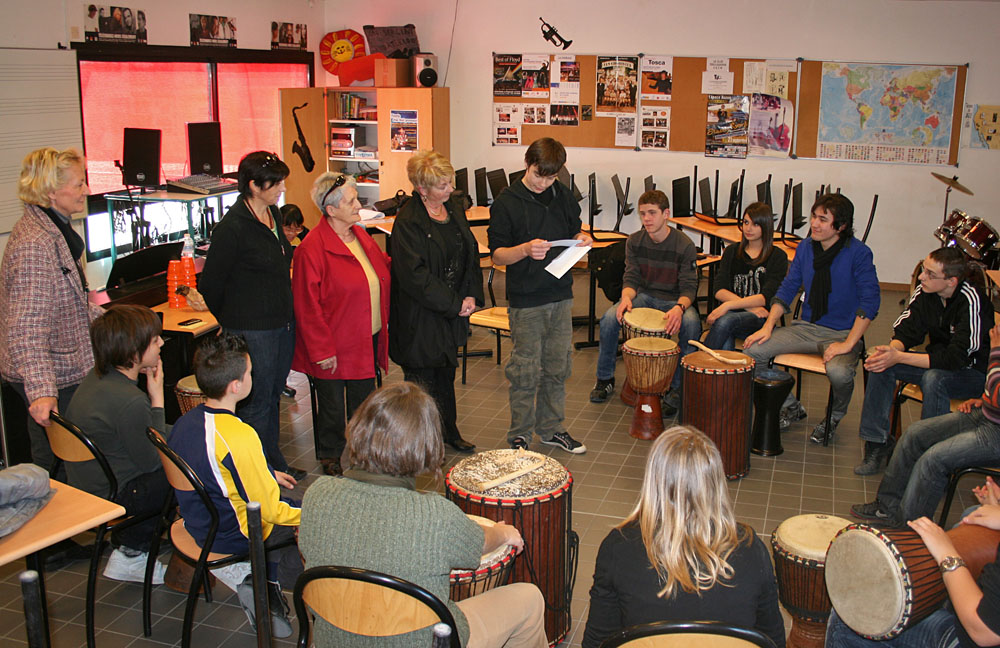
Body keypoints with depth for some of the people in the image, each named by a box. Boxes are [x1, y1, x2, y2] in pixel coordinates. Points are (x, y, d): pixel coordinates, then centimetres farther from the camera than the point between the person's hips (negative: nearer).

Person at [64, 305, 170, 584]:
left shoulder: (97, 377, 1)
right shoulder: (130, 401, -30)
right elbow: (152, 460, -16)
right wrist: (157, 398, -15)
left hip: (85, 484, 10)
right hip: (109, 498, -10)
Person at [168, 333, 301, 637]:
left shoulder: (185, 422, -5)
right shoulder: (239, 436, -31)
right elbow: (269, 510, -22)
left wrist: (267, 475, 19)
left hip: (197, 526, 8)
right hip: (233, 540, -8)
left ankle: (253, 579, 12)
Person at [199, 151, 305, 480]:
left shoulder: (273, 214, 8)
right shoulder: (232, 227, -17)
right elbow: (211, 283, -12)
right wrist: (231, 321, 1)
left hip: (283, 323, 8)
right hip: (253, 330, -8)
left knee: (273, 397, 19)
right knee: (257, 403, 2)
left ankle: (275, 463, 32)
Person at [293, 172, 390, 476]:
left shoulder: (360, 236, 6)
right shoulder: (312, 249, -18)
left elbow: (383, 267, 25)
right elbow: (307, 306, -17)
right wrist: (322, 350, -17)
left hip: (367, 340, 7)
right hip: (334, 347, -7)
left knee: (363, 401, 17)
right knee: (332, 405, 9)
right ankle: (330, 457, 30)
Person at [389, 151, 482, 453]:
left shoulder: (455, 208, 6)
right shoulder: (407, 222, -17)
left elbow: (471, 255, 10)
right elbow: (414, 275, -21)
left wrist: (471, 296, -3)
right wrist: (454, 304, -17)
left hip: (453, 312, 7)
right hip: (420, 316, -7)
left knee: (446, 371, 20)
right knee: (422, 376, 2)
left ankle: (449, 429, 36)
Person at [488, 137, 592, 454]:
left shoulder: (563, 195, 6)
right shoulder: (506, 202, -8)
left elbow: (575, 230, 19)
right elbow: (497, 254, -8)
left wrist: (582, 238, -4)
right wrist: (525, 250, -27)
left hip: (561, 296, 5)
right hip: (526, 301, -5)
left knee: (557, 368, 14)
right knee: (526, 372, 2)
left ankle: (551, 428, 29)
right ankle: (520, 435, 17)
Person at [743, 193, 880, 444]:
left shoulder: (858, 253, -12)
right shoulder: (805, 247, 4)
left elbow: (870, 300, -16)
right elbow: (787, 288, 10)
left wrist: (848, 343, -24)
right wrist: (768, 326, -3)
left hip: (842, 332, -5)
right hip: (806, 327, 5)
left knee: (838, 372, -36)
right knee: (752, 350, -13)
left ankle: (834, 416, 3)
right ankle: (791, 407, 10)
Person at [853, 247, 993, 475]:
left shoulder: (971, 302, -29)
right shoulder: (925, 291, -11)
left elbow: (956, 358, -33)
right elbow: (907, 330, -4)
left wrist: (898, 357, -36)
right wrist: (890, 350, -28)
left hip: (975, 370, -6)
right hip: (941, 360, 7)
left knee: (933, 378, -36)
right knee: (881, 364, -14)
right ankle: (878, 441, -9)